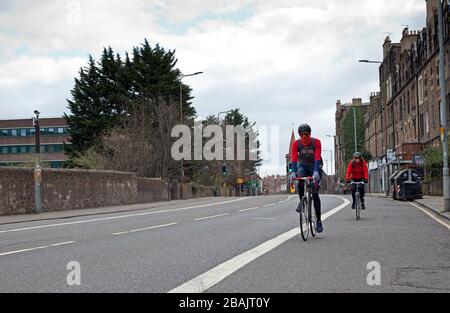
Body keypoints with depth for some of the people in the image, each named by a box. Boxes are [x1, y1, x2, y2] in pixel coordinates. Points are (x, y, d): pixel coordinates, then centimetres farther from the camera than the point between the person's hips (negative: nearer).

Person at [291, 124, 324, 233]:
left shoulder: (316, 142, -22)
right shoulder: (296, 144, -17)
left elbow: (317, 158, -32)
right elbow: (294, 158, -26)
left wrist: (316, 171, -46)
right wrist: (294, 172, -41)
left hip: (315, 166, -1)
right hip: (303, 165, 2)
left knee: (315, 193, -10)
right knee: (300, 178, -36)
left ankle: (319, 220, -4)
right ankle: (301, 201, -16)